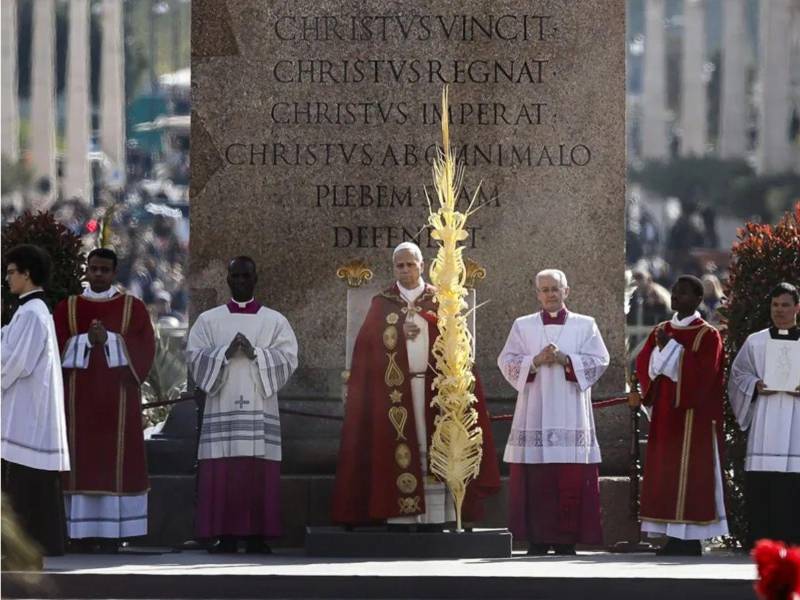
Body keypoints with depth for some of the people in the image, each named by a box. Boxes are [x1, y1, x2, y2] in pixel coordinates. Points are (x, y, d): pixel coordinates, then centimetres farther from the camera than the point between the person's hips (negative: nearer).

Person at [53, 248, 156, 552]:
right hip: (79, 398, 1)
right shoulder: (67, 308, 10)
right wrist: (87, 340, -14)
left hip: (118, 398, -1)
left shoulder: (133, 308, 8)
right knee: (81, 461, -4)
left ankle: (112, 536, -4)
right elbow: (58, 348, 2)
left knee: (116, 461, -5)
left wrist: (109, 339, -13)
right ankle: (81, 535, -3)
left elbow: (143, 349, -1)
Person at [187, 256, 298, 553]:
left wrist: (255, 353, -13)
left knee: (258, 474, -5)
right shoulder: (209, 320, 11)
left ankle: (257, 537, -3)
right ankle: (225, 537, -4)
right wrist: (225, 353, -12)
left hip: (260, 410, 0)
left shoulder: (275, 321, 10)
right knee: (222, 474, -6)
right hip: (222, 410, 0)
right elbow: (194, 358, 3)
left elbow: (288, 358, 0)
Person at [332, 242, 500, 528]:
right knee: (399, 453, -7)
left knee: (432, 449, -5)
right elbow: (369, 344, 3)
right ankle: (400, 519, -8)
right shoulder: (382, 304, 11)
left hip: (432, 385, 0)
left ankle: (435, 518, -5)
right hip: (395, 389, 0)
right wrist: (401, 332, -10)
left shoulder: (439, 300, 11)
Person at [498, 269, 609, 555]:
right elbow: (507, 362, 5)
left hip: (571, 415, -1)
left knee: (571, 481, -5)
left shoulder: (585, 325, 10)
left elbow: (599, 361, 1)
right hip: (534, 412, 1)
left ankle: (566, 541, -2)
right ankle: (537, 540, -2)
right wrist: (535, 361, -12)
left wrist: (565, 359, -12)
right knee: (535, 480, -5)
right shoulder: (523, 326, 12)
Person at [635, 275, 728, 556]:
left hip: (693, 416, -6)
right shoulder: (660, 331, 14)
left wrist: (671, 348, -15)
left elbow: (703, 373, -16)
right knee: (664, 475, 2)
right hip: (664, 415, 6)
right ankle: (675, 539, 5)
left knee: (689, 477, -8)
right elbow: (643, 365, 7)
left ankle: (688, 540, -7)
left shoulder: (708, 336, -4)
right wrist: (661, 349, -11)